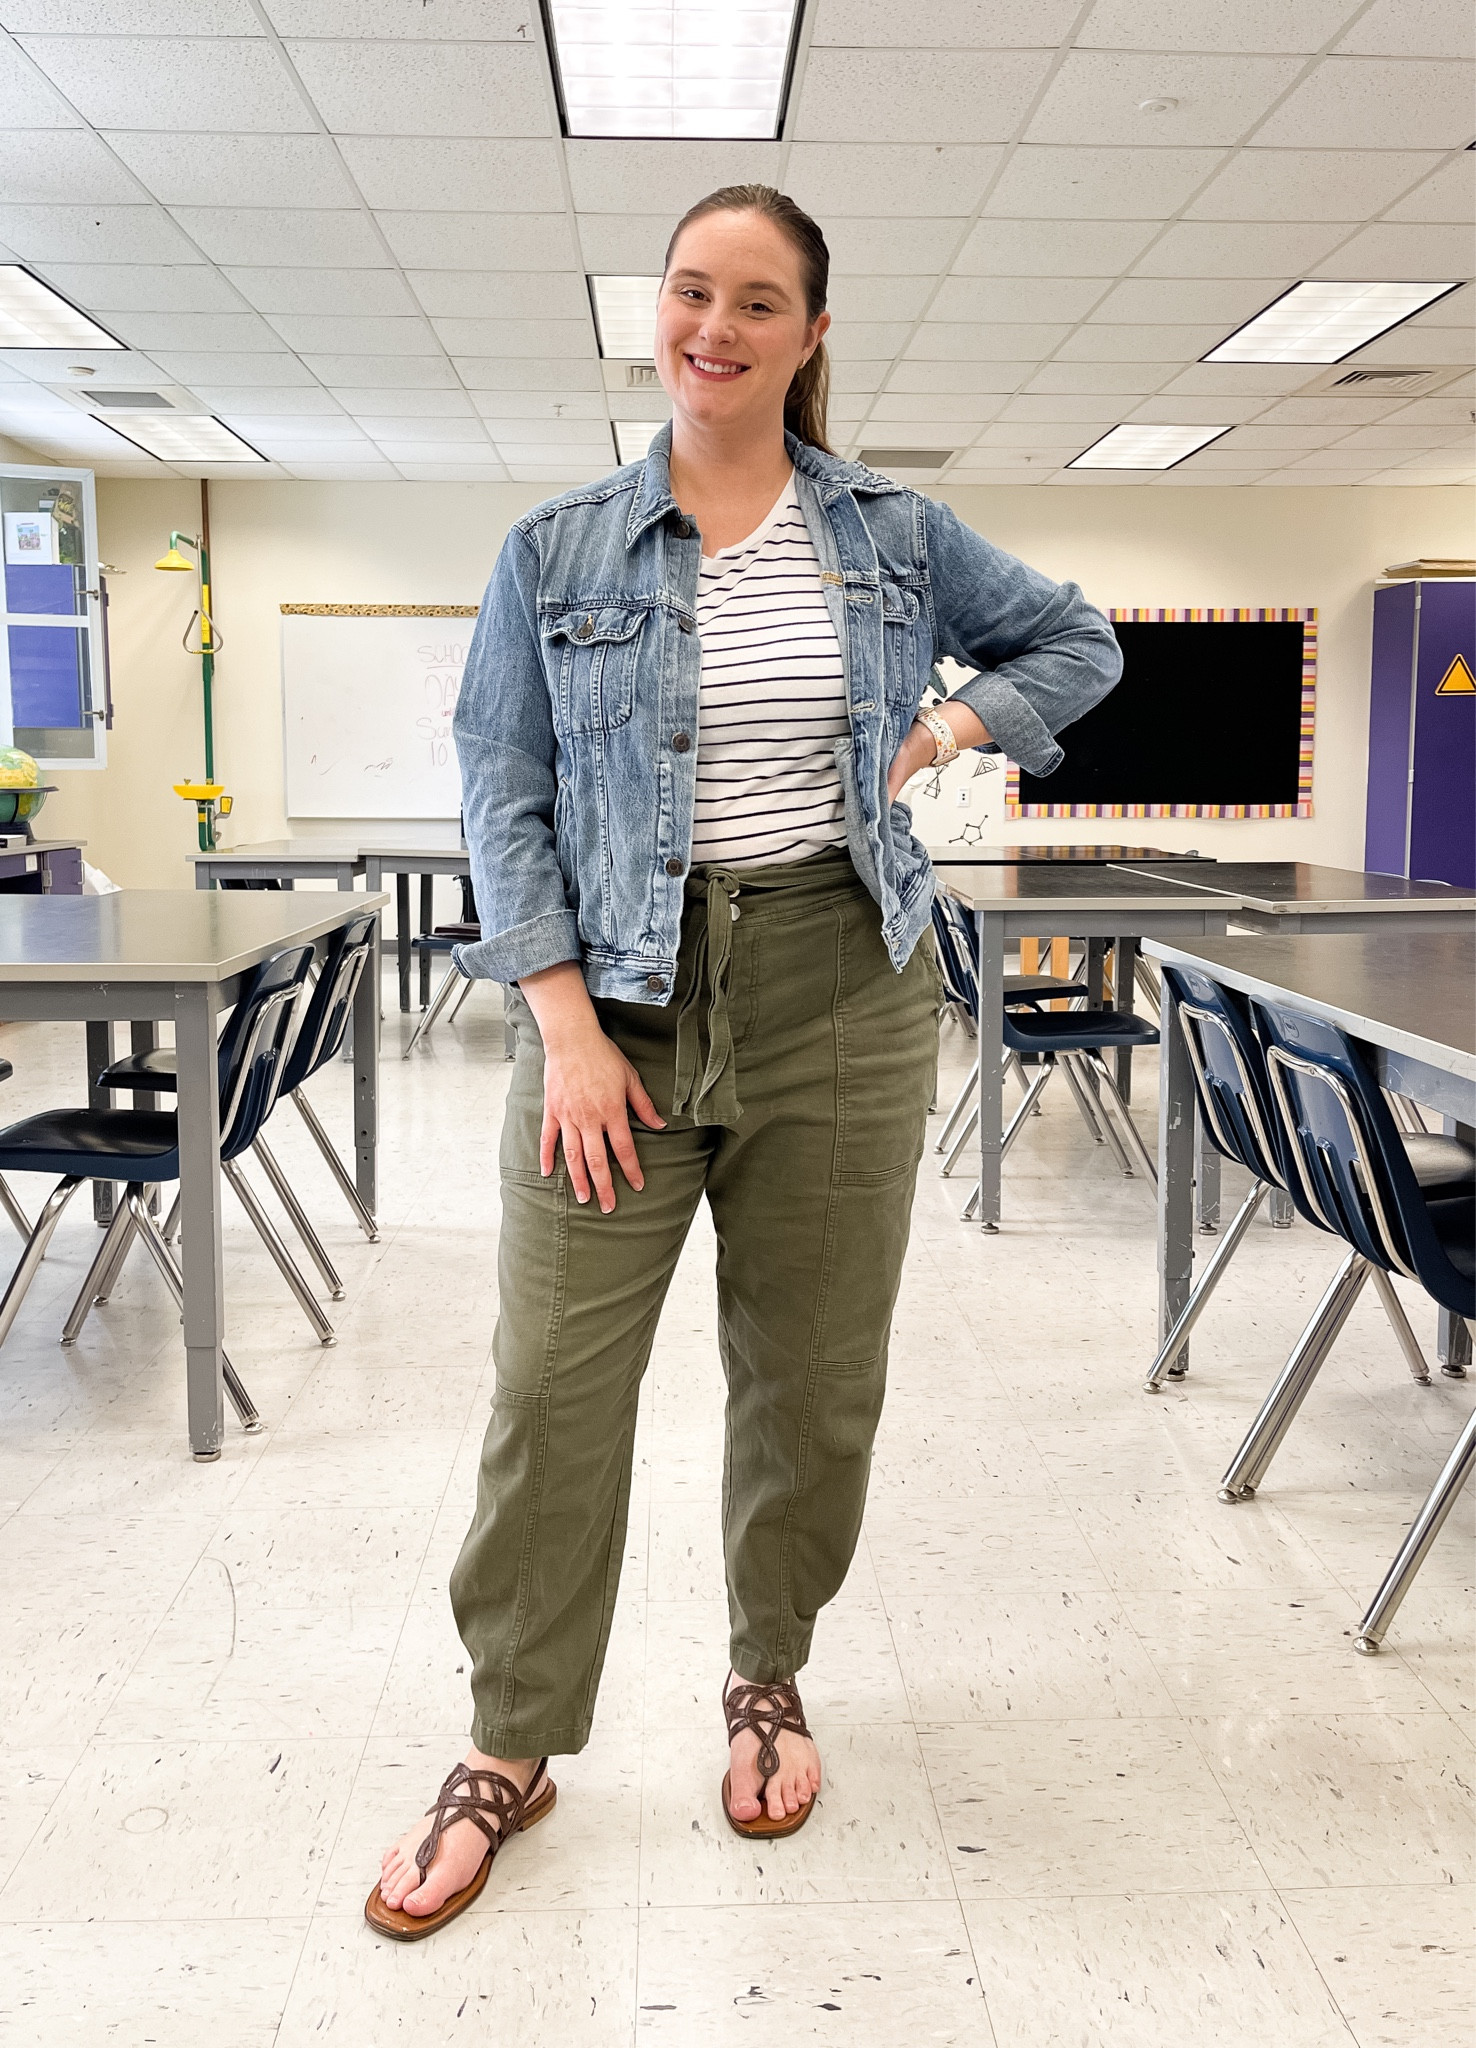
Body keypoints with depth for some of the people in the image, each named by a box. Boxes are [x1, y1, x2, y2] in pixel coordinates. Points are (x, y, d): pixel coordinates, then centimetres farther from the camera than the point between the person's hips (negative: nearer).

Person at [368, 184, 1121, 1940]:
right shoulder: (555, 551, 3)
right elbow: (504, 801, -1)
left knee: (812, 1376, 10)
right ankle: (511, 1749, 19)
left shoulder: (897, 539, 7)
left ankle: (768, 1680, 35)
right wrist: (565, 1025, -12)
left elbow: (1077, 642, 20)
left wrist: (951, 727, 1)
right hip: (616, 998, -1)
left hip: (839, 1001, 1)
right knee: (552, 1389, 0)